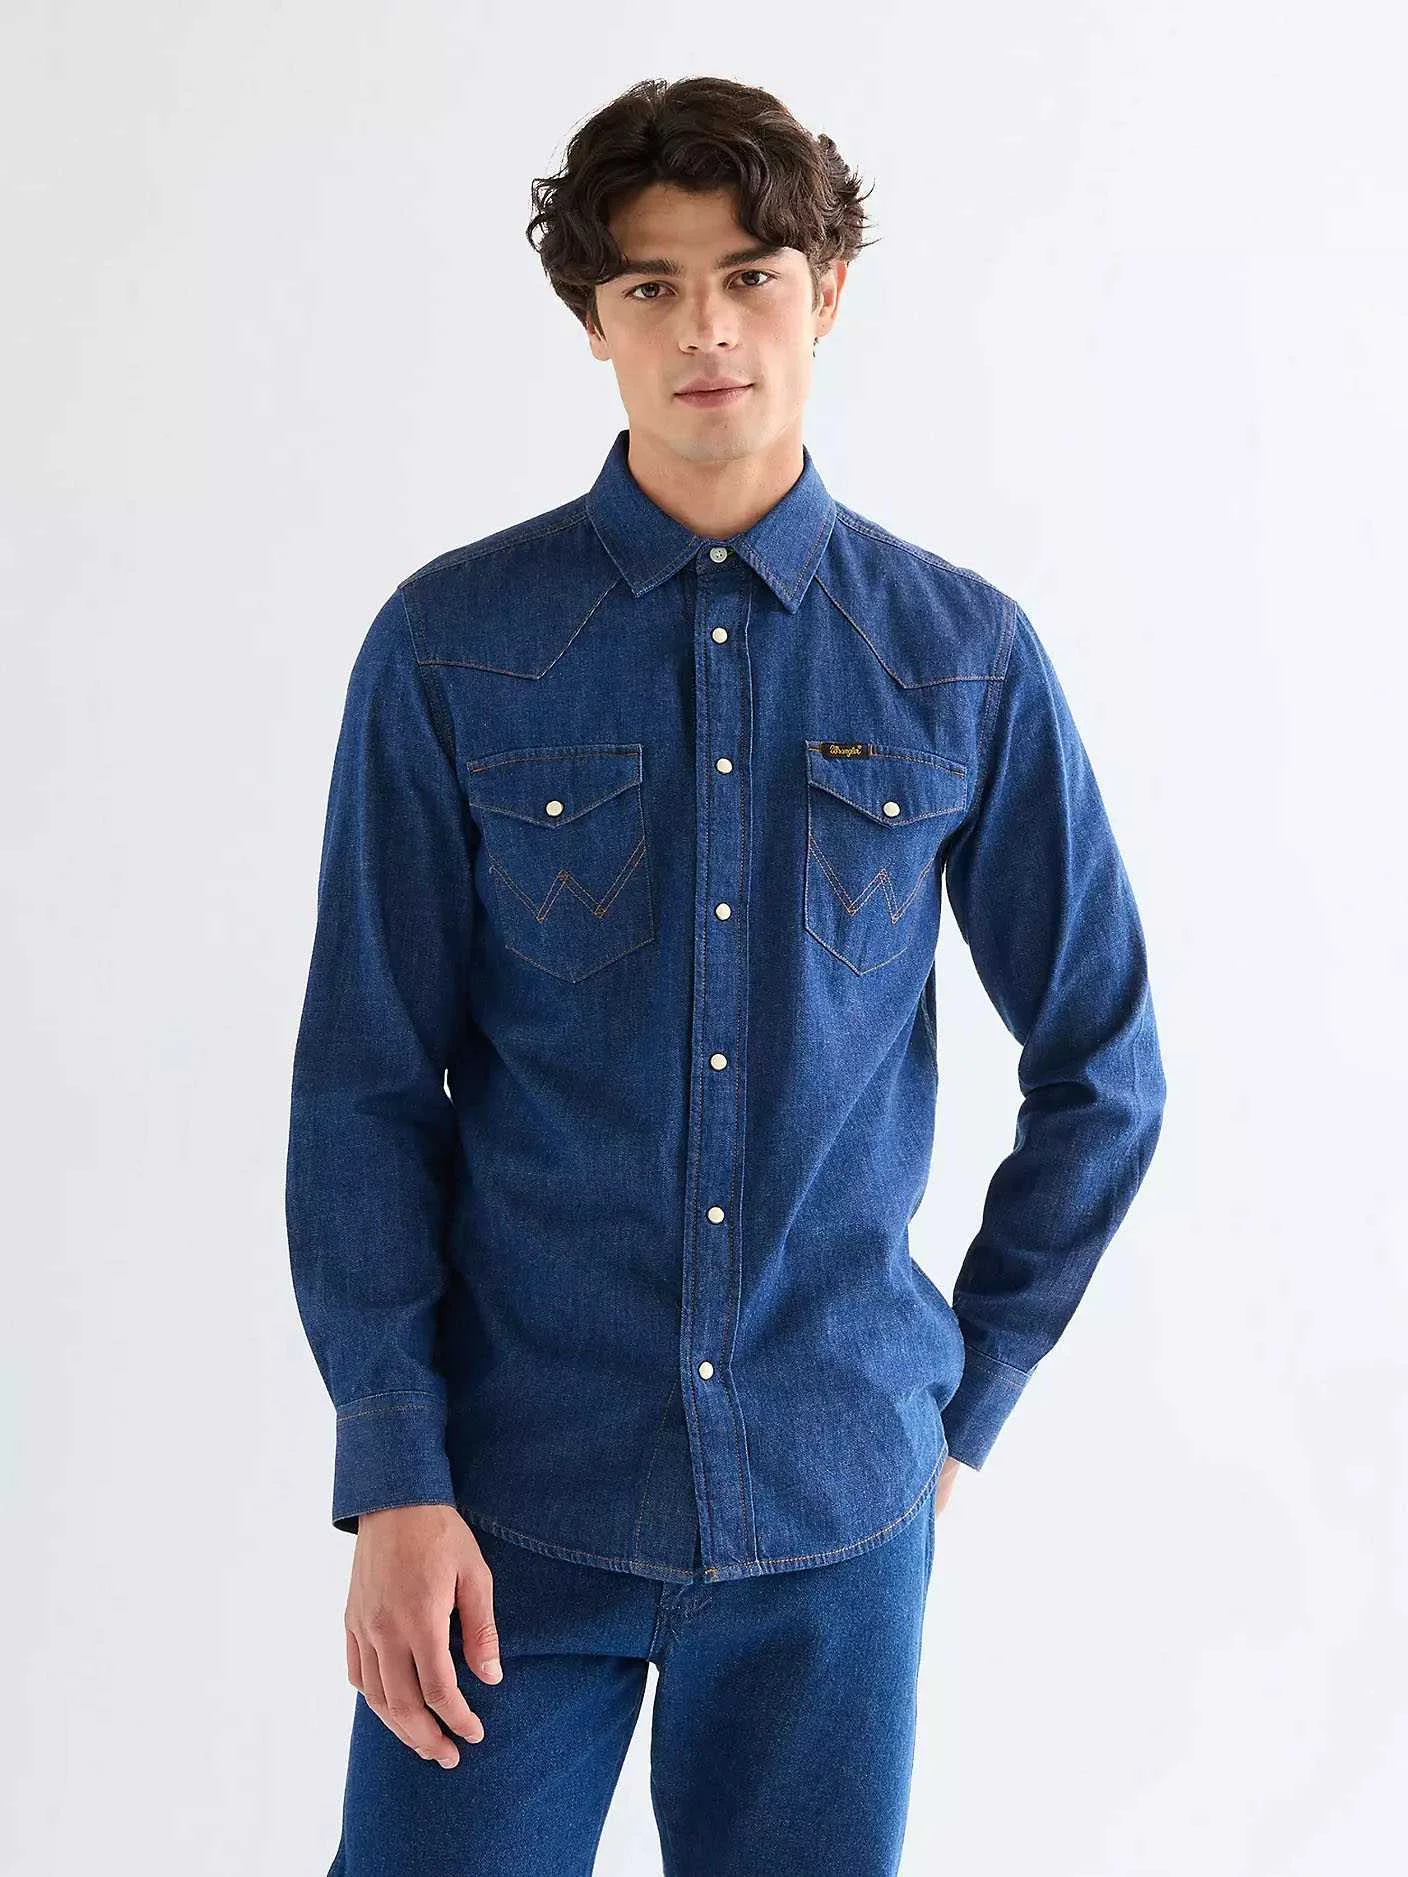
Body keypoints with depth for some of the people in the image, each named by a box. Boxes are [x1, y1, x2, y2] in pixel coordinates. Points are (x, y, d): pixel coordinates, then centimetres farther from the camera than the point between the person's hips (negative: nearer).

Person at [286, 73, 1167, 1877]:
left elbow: (1101, 1065, 8)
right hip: (516, 1496, -1)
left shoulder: (965, 657, 0)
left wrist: (968, 1401, 9)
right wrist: (394, 1475, -7)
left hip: (834, 1512, 1)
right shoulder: (451, 645, -3)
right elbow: (364, 1085, -3)